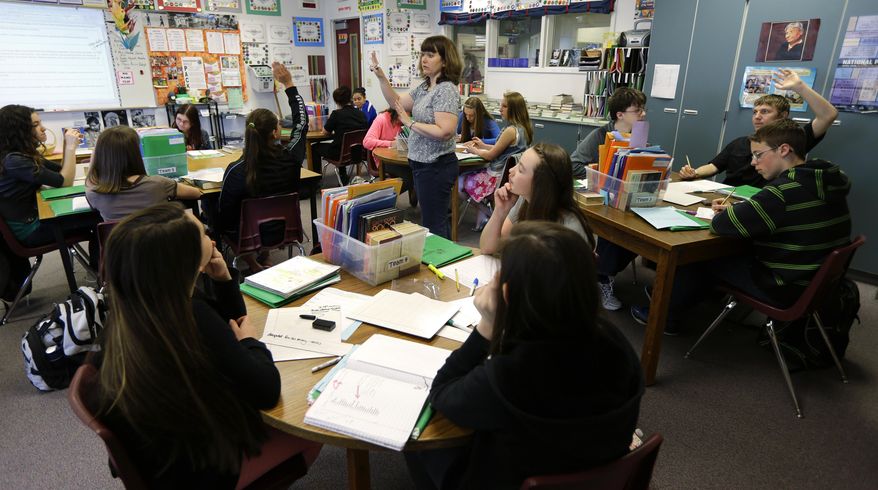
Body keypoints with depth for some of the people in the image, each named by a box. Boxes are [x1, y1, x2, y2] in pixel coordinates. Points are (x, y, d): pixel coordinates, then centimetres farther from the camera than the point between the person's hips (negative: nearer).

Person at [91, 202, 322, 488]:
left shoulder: (134, 310, -10)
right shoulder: (191, 318, -36)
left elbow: (230, 319, 5)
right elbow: (266, 390, -28)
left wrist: (222, 279, -13)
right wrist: (250, 342, -11)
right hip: (196, 467, -7)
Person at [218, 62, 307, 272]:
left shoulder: (236, 170, -25)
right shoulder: (291, 158, -20)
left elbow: (224, 215, -15)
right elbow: (302, 122, -2)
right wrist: (289, 84, 2)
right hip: (284, 229, 3)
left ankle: (250, 261, 26)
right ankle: (262, 252, 36)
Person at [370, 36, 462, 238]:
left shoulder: (446, 90, -17)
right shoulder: (424, 87, 11)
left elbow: (444, 132, -27)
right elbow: (397, 102, 17)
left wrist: (410, 123, -18)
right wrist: (381, 77, 4)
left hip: (436, 166, -10)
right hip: (422, 163, 10)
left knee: (433, 225, -2)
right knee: (436, 221, 19)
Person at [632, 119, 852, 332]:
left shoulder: (787, 190, -28)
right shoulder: (828, 180, 2)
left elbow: (722, 225, -27)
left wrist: (725, 214, -5)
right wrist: (736, 209, 2)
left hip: (784, 288, -9)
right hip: (815, 281, 9)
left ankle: (665, 316, 25)